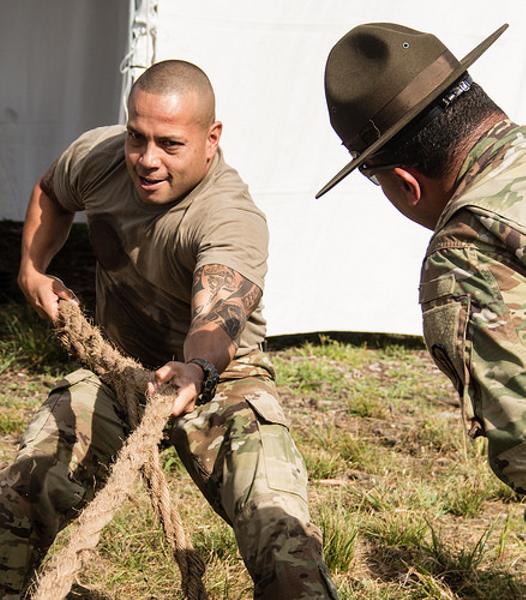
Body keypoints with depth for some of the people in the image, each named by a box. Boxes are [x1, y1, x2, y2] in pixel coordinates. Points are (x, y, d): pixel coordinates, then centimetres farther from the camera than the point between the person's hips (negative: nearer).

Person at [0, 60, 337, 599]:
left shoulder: (232, 219, -29)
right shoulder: (97, 155, -10)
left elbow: (218, 313, -48)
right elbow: (50, 194, 16)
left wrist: (198, 369, -68)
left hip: (221, 378, -4)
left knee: (285, 549, -22)